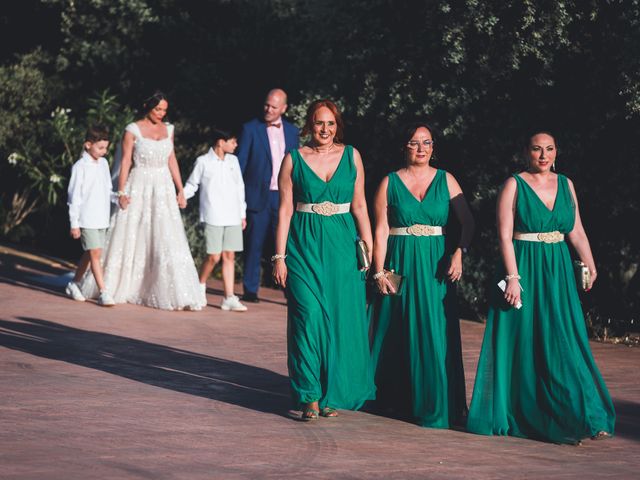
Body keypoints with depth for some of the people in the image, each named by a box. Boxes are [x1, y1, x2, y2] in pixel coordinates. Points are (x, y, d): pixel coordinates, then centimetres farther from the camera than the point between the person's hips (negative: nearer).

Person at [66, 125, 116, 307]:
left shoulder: (103, 163, 9)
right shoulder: (80, 167, -10)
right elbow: (74, 196, -9)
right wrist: (74, 223, -9)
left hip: (102, 219, 7)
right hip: (87, 219, -7)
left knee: (89, 254, 13)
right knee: (95, 253, -10)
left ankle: (74, 284, 28)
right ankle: (103, 293, -11)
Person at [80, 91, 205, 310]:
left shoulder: (168, 129, 9)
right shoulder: (133, 130, -5)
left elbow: (172, 160, 13)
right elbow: (125, 162, -6)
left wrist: (180, 189, 9)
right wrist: (121, 192, -11)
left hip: (163, 189, 3)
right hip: (139, 189, -3)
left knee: (167, 240, -3)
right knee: (131, 240, 5)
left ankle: (176, 294, -2)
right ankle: (111, 288, 21)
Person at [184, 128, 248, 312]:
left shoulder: (233, 161, 11)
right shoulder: (203, 162, -1)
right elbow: (192, 185, 7)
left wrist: (243, 214, 16)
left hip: (233, 217, 4)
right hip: (213, 217, -4)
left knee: (229, 256, 1)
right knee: (214, 256, -7)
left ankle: (229, 298, 1)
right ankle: (200, 288, 18)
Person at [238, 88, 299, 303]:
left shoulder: (291, 131, 10)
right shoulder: (251, 129, 0)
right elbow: (240, 163, -1)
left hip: (283, 197, 2)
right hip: (258, 196, -2)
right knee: (254, 245, 3)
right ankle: (250, 290, 12)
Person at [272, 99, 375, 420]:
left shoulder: (351, 156, 7)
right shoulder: (293, 159, 3)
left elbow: (359, 206, 8)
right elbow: (285, 210, 2)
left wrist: (369, 249, 2)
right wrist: (280, 257, -3)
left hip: (342, 244, 1)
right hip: (304, 246, -1)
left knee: (341, 318, 0)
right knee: (308, 316, -8)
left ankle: (333, 393, 13)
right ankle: (309, 395, -1)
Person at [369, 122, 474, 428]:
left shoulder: (445, 181, 5)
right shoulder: (390, 183, 3)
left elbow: (467, 222, -3)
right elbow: (381, 230, 0)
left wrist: (458, 253, -19)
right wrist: (379, 272, -7)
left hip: (435, 266, 0)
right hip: (400, 264, 0)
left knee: (435, 334, -3)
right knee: (399, 334, 3)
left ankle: (433, 406, 3)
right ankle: (396, 400, 15)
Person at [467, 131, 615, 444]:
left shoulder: (565, 184, 10)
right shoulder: (514, 186, -4)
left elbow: (576, 231, 11)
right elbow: (504, 235, -10)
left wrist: (590, 266, 2)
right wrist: (513, 277, -17)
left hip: (558, 275, 4)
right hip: (524, 270, -4)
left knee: (563, 344, 3)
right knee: (523, 345, 0)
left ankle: (582, 417, 5)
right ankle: (518, 418, 9)